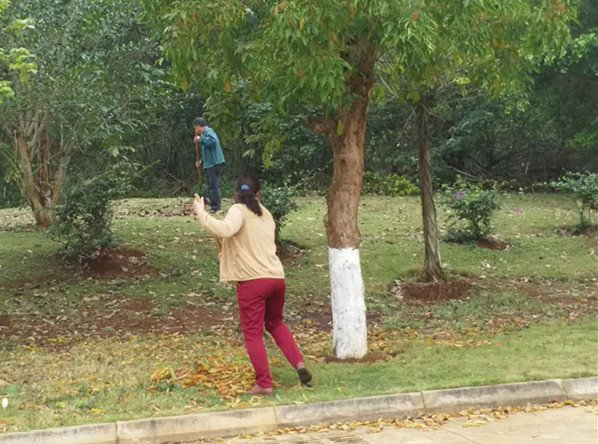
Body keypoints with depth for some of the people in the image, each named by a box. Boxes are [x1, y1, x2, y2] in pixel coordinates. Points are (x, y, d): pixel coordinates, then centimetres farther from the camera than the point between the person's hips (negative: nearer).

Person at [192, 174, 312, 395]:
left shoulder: (239, 210, -4)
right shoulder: (265, 214, 19)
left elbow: (225, 230, -25)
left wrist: (201, 213, -16)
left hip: (252, 280, -6)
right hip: (276, 277, 7)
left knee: (253, 334, 3)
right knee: (275, 323, 27)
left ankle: (264, 384, 3)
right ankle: (298, 363, 12)